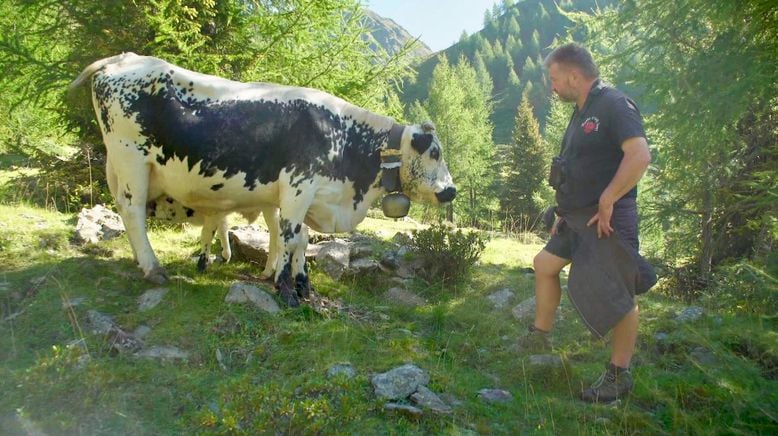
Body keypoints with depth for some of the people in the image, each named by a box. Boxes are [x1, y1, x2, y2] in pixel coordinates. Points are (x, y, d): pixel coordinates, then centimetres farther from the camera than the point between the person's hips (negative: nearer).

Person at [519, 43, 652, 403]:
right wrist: (563, 211, 19)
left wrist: (606, 202, -24)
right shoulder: (582, 112, 16)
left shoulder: (614, 104, -14)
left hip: (610, 219, -10)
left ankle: (619, 376, 9)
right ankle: (540, 334, 32)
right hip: (580, 218, 10)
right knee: (544, 263, 17)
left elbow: (640, 156, -26)